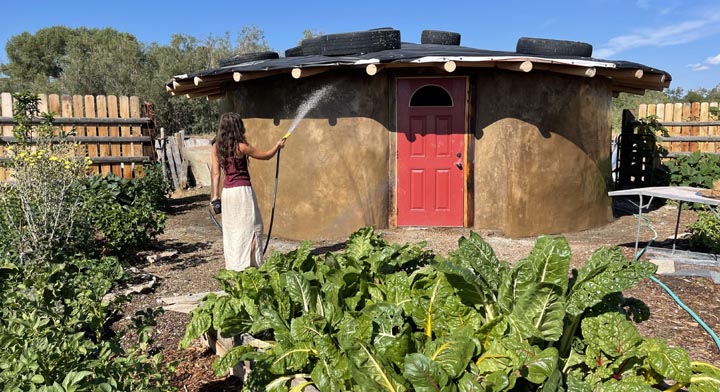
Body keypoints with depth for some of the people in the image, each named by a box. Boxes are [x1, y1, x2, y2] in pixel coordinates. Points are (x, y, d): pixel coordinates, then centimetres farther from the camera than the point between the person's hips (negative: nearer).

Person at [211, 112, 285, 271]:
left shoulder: (216, 146, 3)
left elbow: (216, 173, 4)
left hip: (226, 191, 6)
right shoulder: (240, 147, -13)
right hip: (242, 190, -6)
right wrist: (278, 145, 15)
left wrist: (215, 194, 9)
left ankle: (232, 265, 21)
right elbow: (266, 156, -2)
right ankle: (249, 264, 5)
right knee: (251, 228, 4)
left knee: (230, 229, 14)